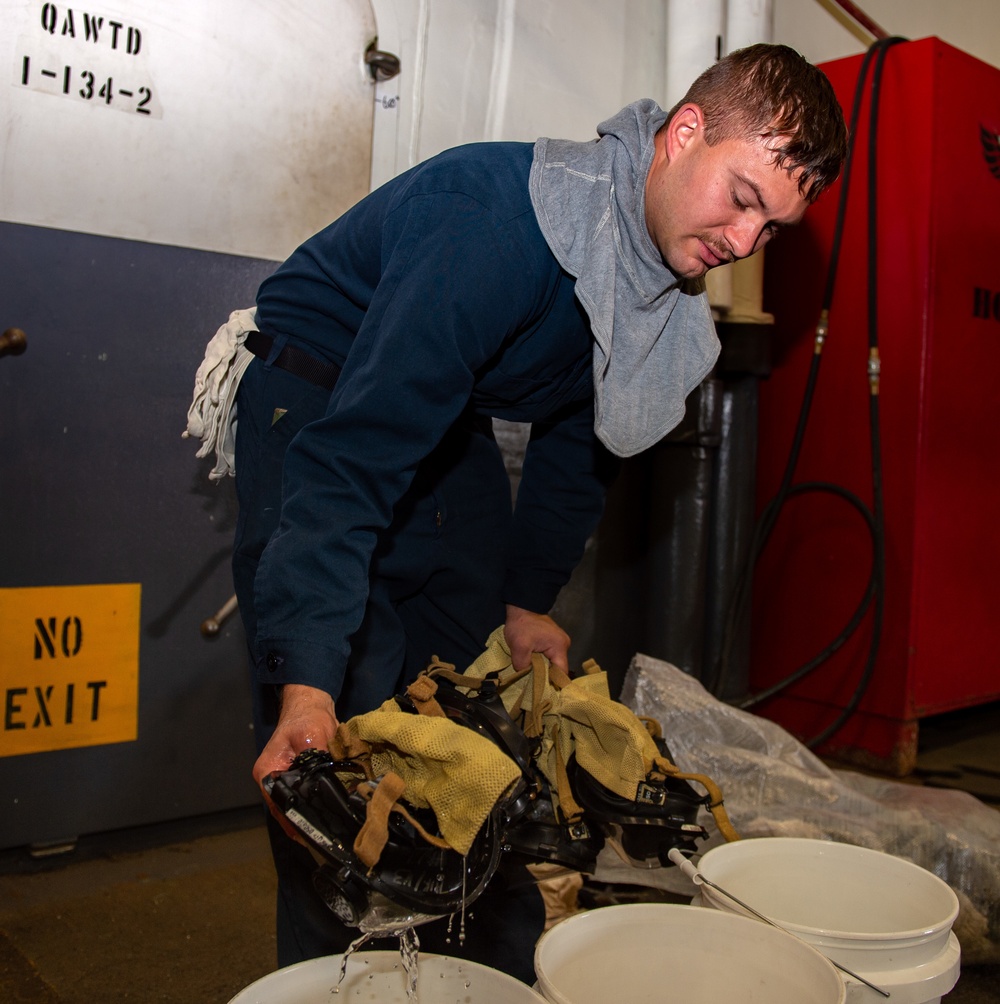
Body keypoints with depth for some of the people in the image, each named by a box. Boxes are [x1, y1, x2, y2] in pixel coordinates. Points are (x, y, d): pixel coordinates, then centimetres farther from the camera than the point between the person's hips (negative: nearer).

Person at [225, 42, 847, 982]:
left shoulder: (672, 268, -5)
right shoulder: (498, 219, -32)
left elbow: (580, 435, 8)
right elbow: (352, 450, -36)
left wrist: (528, 598, 9)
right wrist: (307, 680, -42)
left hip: (452, 428, 7)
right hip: (320, 404, -6)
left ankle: (506, 976, 23)